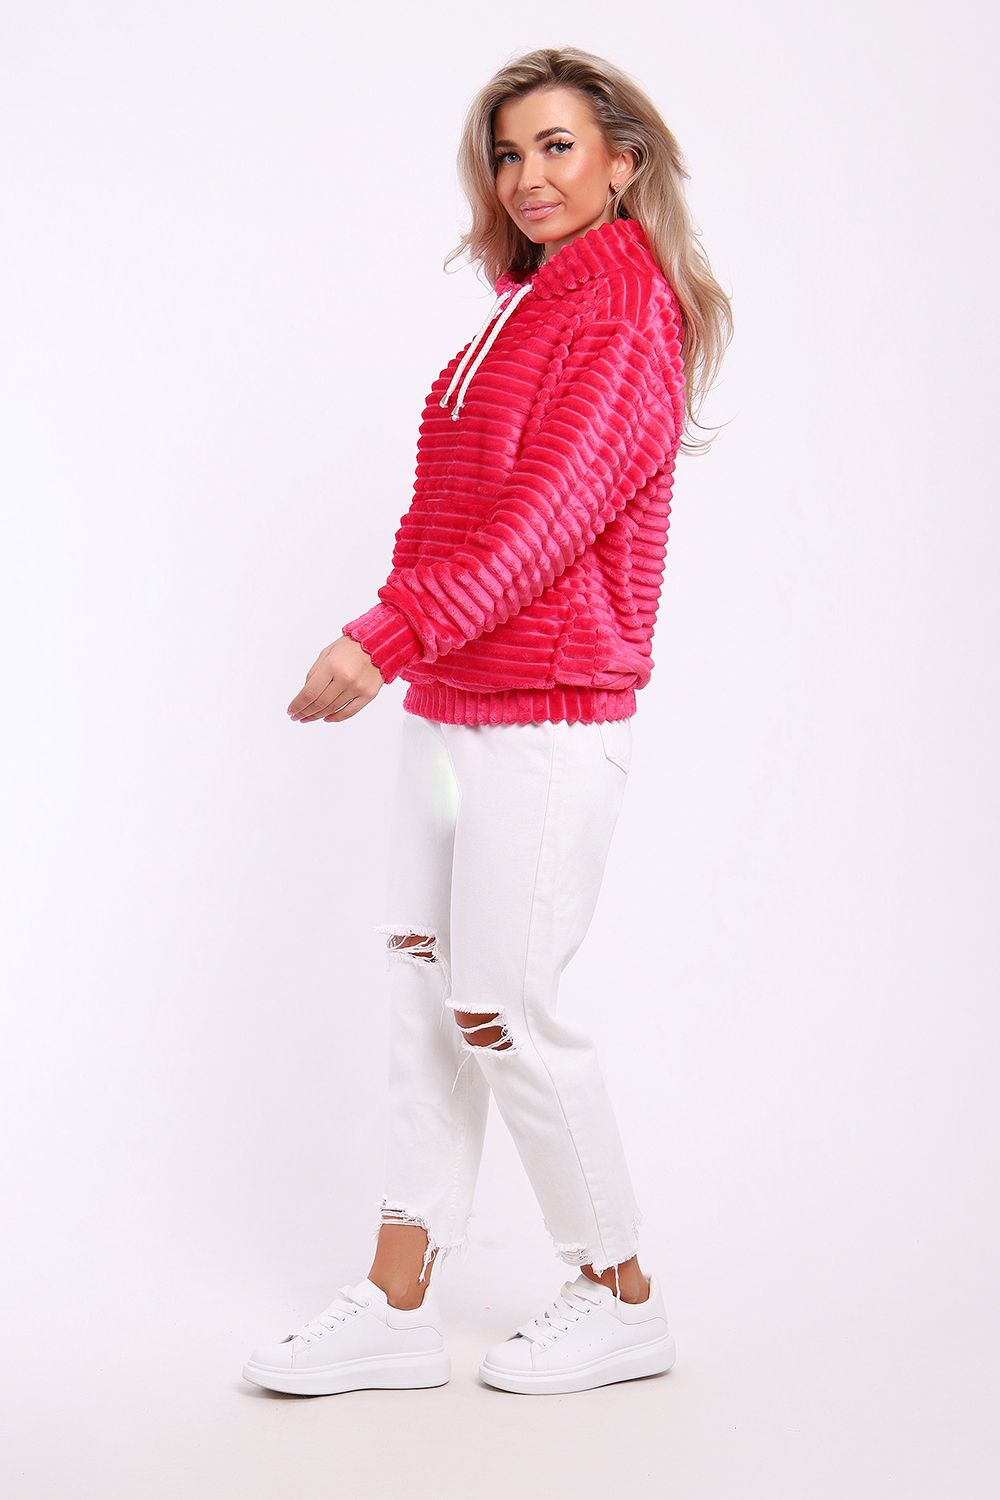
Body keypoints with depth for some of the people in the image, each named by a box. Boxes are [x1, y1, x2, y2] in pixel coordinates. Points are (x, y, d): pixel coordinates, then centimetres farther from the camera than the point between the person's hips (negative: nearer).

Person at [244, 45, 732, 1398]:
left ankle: (623, 1299, 16)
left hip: (546, 718, -9)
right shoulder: (526, 309, 16)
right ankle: (398, 1310, 18)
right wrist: (408, 644, 6)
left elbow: (547, 514, -20)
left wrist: (391, 634, -26)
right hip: (448, 704, 9)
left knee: (499, 1008, -2)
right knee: (423, 987, 9)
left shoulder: (622, 312, -10)